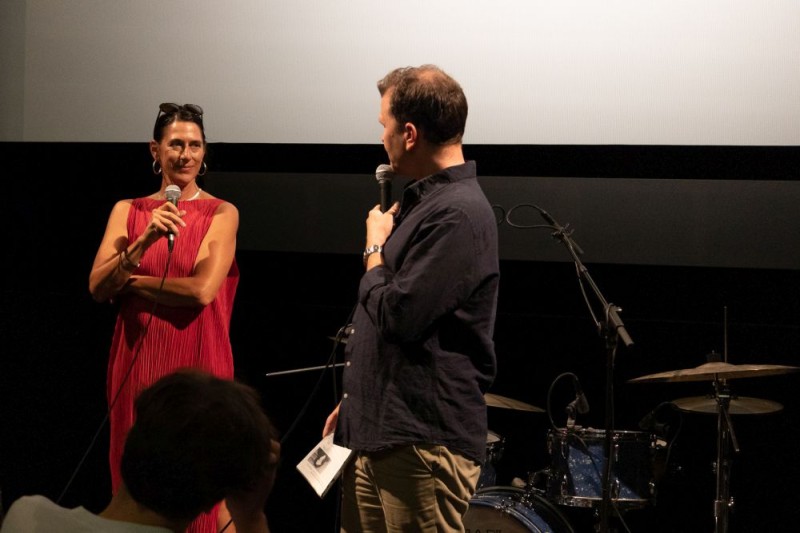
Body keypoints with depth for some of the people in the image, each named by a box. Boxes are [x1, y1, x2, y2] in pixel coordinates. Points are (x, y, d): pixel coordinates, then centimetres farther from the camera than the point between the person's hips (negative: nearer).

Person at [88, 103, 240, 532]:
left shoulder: (221, 214, -1)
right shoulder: (127, 211, 7)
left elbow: (203, 289, -14)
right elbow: (97, 288, -4)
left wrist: (130, 282, -5)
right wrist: (144, 241, -17)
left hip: (198, 363, -3)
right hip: (137, 363, 3)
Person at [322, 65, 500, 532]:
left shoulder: (459, 214, -17)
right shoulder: (425, 201, 16)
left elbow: (397, 316, -21)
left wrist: (375, 249, -4)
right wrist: (356, 402, 22)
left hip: (423, 444, -10)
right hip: (378, 433, 10)